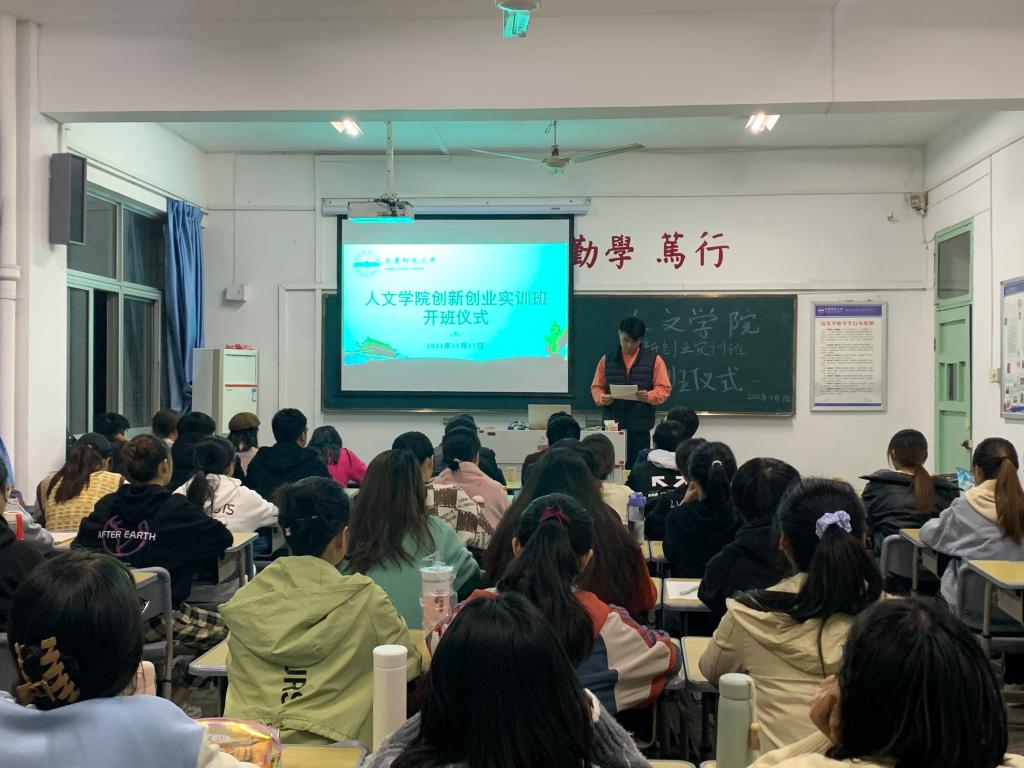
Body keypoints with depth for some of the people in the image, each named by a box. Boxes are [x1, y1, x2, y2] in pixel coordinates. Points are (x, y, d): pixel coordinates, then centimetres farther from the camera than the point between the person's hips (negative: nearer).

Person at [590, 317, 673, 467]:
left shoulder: (653, 359, 3)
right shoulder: (607, 359, 10)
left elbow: (664, 388, 1)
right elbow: (596, 387, 13)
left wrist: (649, 396, -19)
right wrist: (601, 398, -9)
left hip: (640, 428, -1)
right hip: (612, 426, 2)